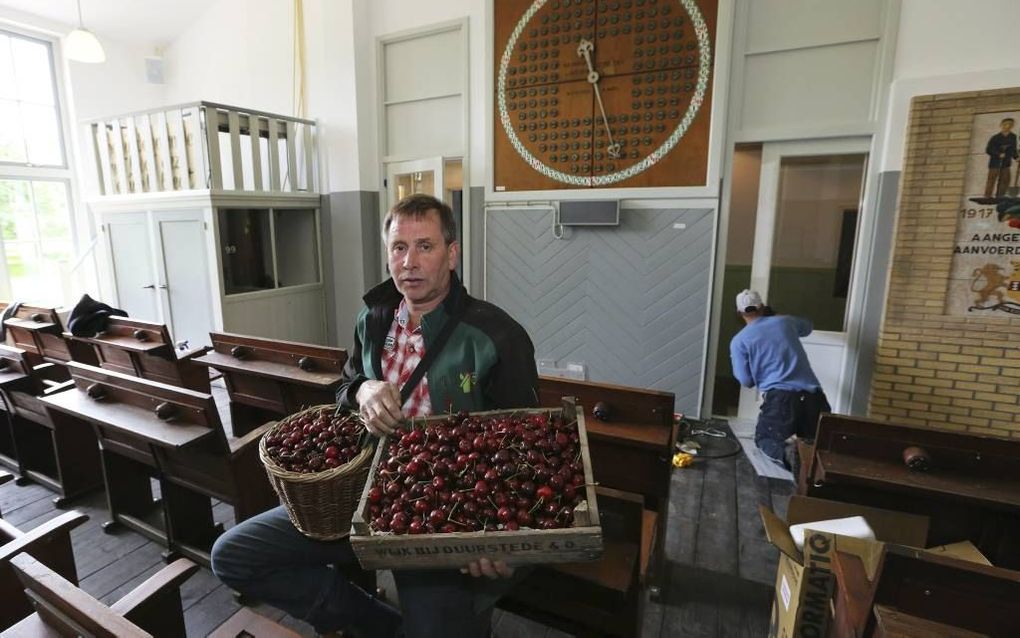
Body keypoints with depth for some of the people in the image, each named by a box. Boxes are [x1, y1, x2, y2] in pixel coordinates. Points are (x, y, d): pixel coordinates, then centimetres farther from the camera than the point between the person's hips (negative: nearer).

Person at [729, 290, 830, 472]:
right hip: (812, 394, 4)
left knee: (763, 438, 19)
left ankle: (787, 453, -16)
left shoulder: (739, 340, 4)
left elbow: (746, 381, 2)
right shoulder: (785, 321, 15)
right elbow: (807, 327, 41)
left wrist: (736, 363, 22)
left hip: (780, 397, -3)